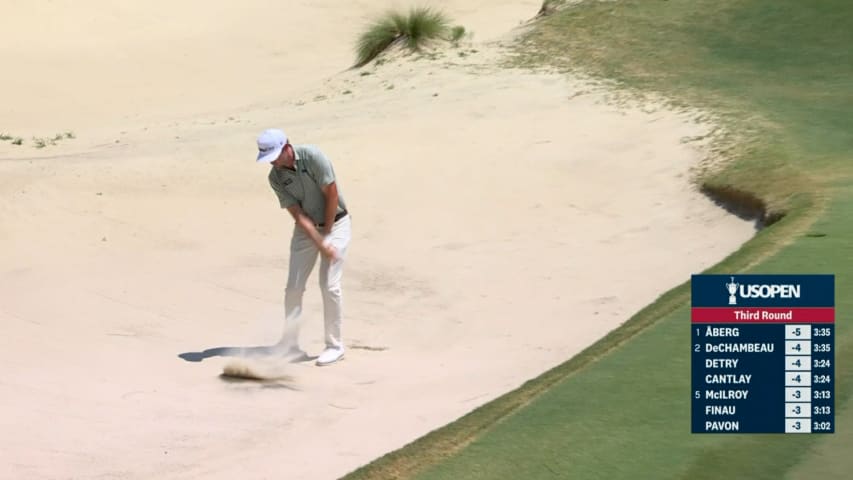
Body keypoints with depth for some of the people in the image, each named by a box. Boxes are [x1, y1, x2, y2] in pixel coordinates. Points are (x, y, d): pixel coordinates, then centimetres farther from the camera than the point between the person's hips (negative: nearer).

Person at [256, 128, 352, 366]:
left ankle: (334, 345, 4)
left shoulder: (312, 157, -23)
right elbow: (298, 214, -13)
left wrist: (326, 233, -12)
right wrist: (321, 244, -22)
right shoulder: (275, 177, -10)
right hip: (306, 228, 4)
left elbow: (332, 195, -18)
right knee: (293, 287, -1)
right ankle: (291, 346, 8)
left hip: (335, 223, -4)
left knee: (329, 285, -9)